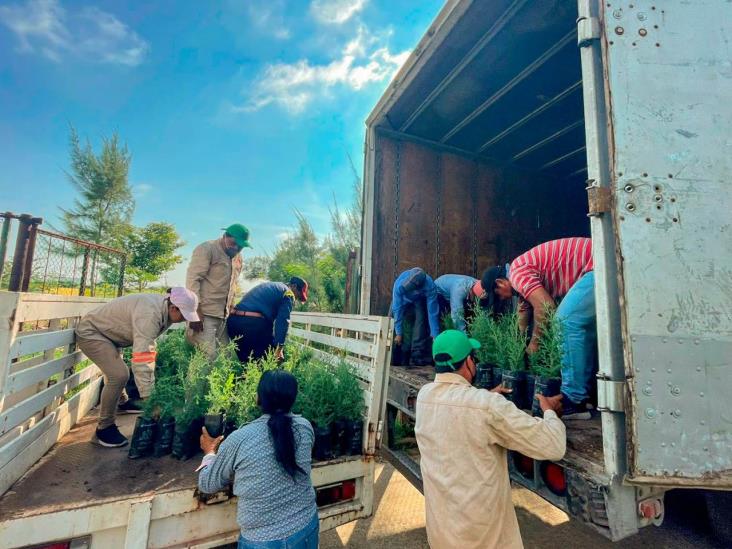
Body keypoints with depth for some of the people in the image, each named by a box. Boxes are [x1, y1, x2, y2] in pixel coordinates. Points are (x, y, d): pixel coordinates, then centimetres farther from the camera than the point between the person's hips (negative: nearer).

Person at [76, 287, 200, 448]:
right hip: (90, 332, -9)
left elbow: (148, 347, -1)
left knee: (117, 372, 26)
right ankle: (104, 429, -3)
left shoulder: (162, 307, -10)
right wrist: (149, 399, -41)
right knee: (119, 375, -20)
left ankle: (121, 403, 52)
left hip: (106, 332, 9)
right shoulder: (149, 314, -39)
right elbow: (141, 359, -43)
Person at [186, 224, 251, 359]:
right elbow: (192, 280, -14)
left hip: (222, 316, 7)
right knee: (208, 357, -11)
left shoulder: (237, 257, 16)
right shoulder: (207, 249, -6)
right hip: (204, 314, -7)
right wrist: (196, 312, -20)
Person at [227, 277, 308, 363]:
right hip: (253, 323, -8)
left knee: (246, 361, 19)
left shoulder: (268, 286, 30)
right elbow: (283, 320, -8)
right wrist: (279, 348, -10)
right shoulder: (288, 293, 4)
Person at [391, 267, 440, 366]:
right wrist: (398, 333, -30)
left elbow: (433, 312, -35)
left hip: (419, 300, -1)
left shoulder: (430, 286, -41)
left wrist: (435, 335, -33)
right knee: (392, 320, -12)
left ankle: (416, 357, -17)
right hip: (403, 299, 1)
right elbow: (397, 309, -34)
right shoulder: (399, 284, -41)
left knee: (420, 319, -23)